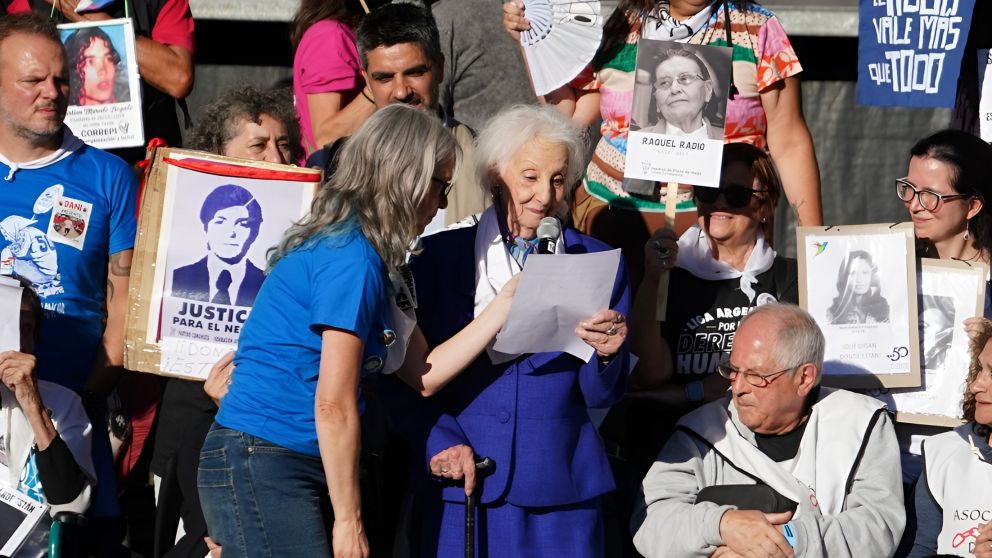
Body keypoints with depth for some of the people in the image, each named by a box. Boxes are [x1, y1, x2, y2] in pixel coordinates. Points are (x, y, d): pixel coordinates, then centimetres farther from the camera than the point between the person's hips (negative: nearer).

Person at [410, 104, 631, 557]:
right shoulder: (439, 257, 6)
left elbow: (602, 395, 5)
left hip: (563, 490, 1)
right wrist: (439, 440, -7)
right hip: (463, 485, 0)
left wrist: (607, 353, -15)